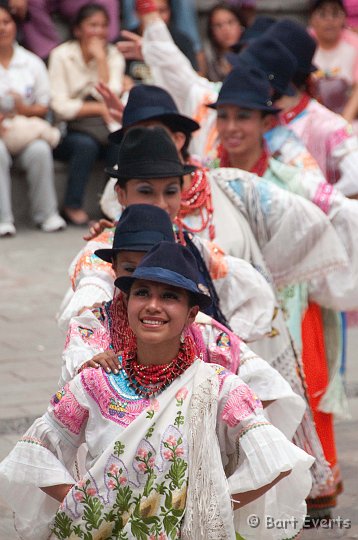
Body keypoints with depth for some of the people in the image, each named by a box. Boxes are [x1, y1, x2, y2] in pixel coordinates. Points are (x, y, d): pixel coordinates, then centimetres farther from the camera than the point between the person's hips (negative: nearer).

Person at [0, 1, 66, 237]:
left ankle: (47, 213, -18)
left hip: (25, 129, 2)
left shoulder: (32, 62, 12)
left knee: (40, 150, -31)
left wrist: (25, 109, -11)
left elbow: (44, 106, 12)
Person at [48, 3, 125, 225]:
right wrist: (99, 108, -12)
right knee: (86, 145, -35)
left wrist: (100, 57, -10)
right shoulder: (61, 55, -2)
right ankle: (73, 207, -20)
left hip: (104, 127, 2)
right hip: (69, 131, -2)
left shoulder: (114, 56, 7)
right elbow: (60, 107, -10)